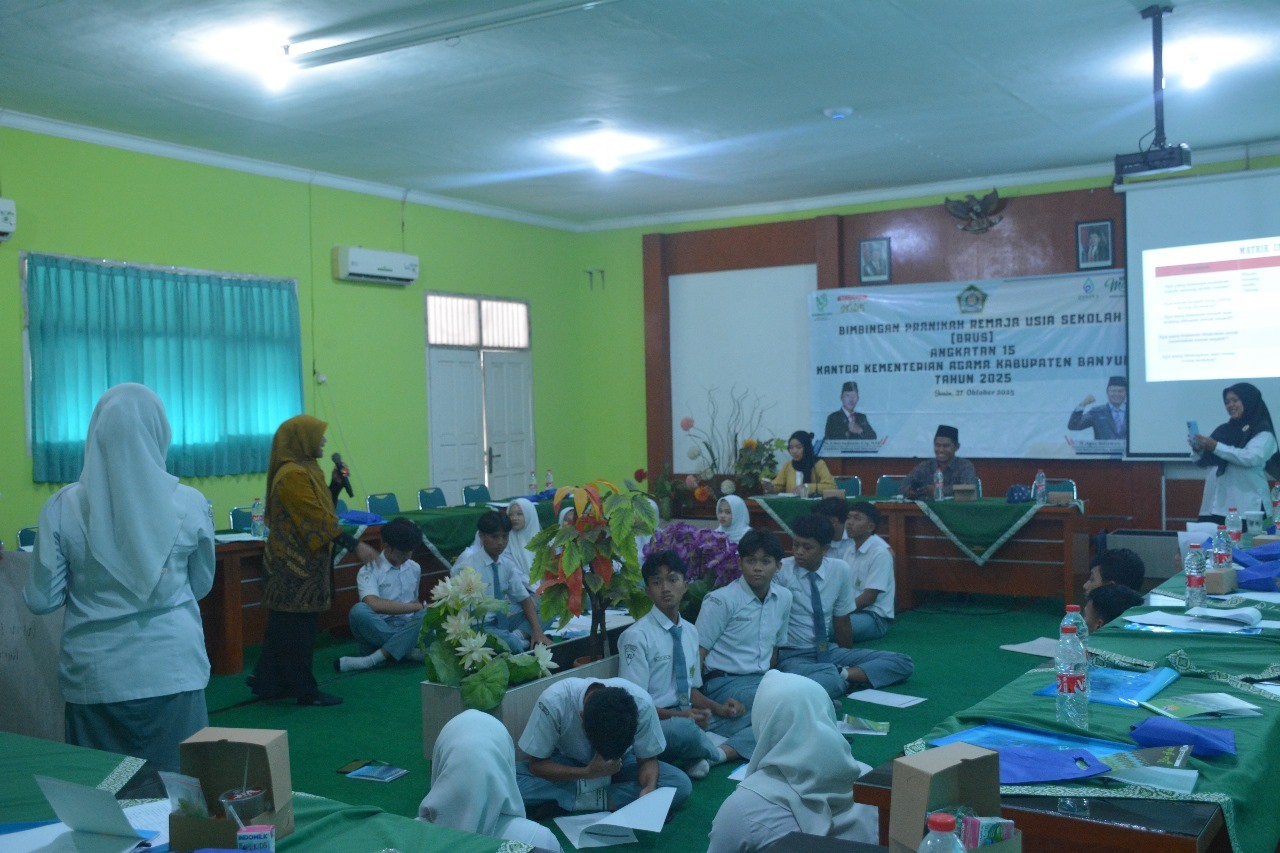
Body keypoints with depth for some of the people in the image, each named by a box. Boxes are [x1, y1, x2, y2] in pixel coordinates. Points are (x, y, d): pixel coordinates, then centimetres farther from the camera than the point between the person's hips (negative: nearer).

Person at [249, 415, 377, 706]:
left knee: (285, 626, 15)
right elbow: (318, 518, -22)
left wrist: (335, 485, 6)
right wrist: (355, 545, -23)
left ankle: (268, 682, 23)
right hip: (295, 565, -10)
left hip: (304, 562, 10)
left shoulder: (305, 470, 14)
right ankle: (305, 690, 5)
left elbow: (320, 509, 18)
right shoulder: (292, 475, -17)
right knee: (298, 628, -2)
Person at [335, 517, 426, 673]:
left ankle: (373, 659, -31)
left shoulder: (415, 569, 12)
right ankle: (409, 650, -26)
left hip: (408, 629, 3)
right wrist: (418, 607, -20)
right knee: (359, 610, -34)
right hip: (379, 630, -3)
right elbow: (375, 604, -23)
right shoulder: (369, 570, -6)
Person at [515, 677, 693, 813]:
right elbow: (536, 764, -21)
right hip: (567, 765, -1)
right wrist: (589, 773, -36)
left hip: (621, 764, 1)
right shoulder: (553, 701, -33)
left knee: (681, 785, -25)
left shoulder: (641, 703, -29)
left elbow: (647, 760, -13)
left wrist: (648, 790, -35)